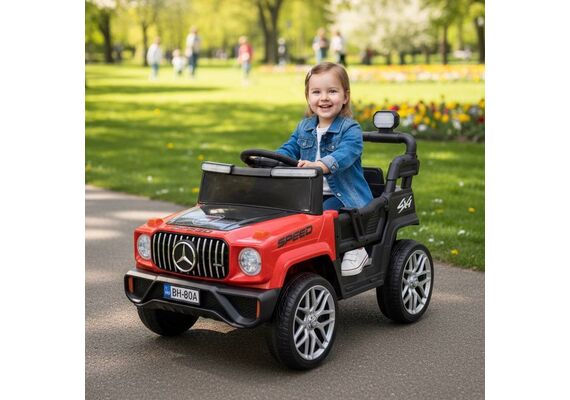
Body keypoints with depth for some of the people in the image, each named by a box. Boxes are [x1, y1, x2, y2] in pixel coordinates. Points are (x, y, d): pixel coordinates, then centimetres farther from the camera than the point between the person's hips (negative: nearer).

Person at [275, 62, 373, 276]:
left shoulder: (350, 129, -10)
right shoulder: (304, 128, 12)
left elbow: (345, 154, -28)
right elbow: (289, 149, 8)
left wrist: (320, 165, -48)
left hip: (345, 196, -6)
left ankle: (356, 246, -11)